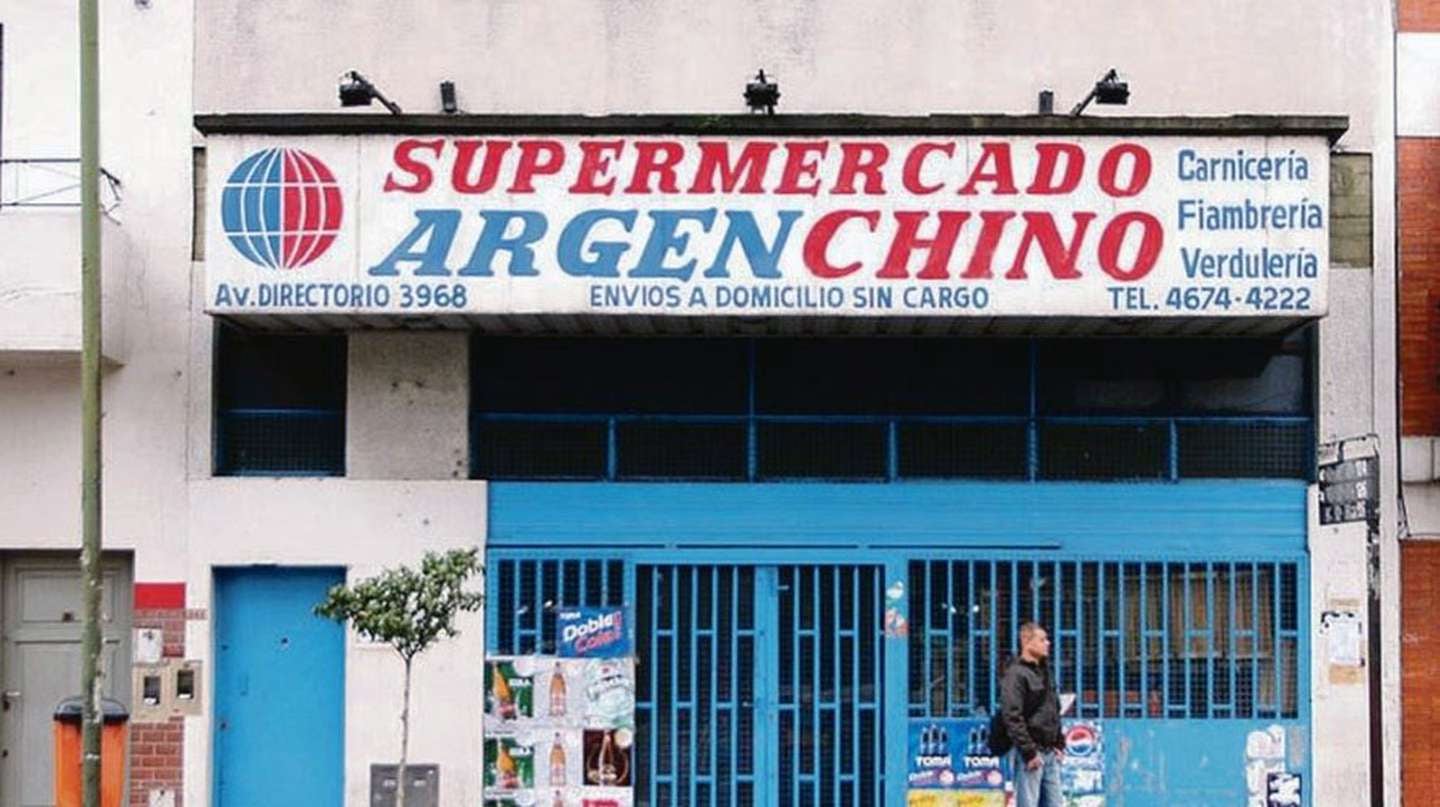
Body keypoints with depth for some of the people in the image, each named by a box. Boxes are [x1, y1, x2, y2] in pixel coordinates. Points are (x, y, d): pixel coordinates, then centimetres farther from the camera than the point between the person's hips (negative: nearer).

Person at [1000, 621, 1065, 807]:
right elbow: (1012, 717, -18)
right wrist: (1029, 752, -20)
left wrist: (1059, 744, 15)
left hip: (1050, 753, 9)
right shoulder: (1016, 674, -11)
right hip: (1032, 754, -9)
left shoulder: (1044, 671, 17)